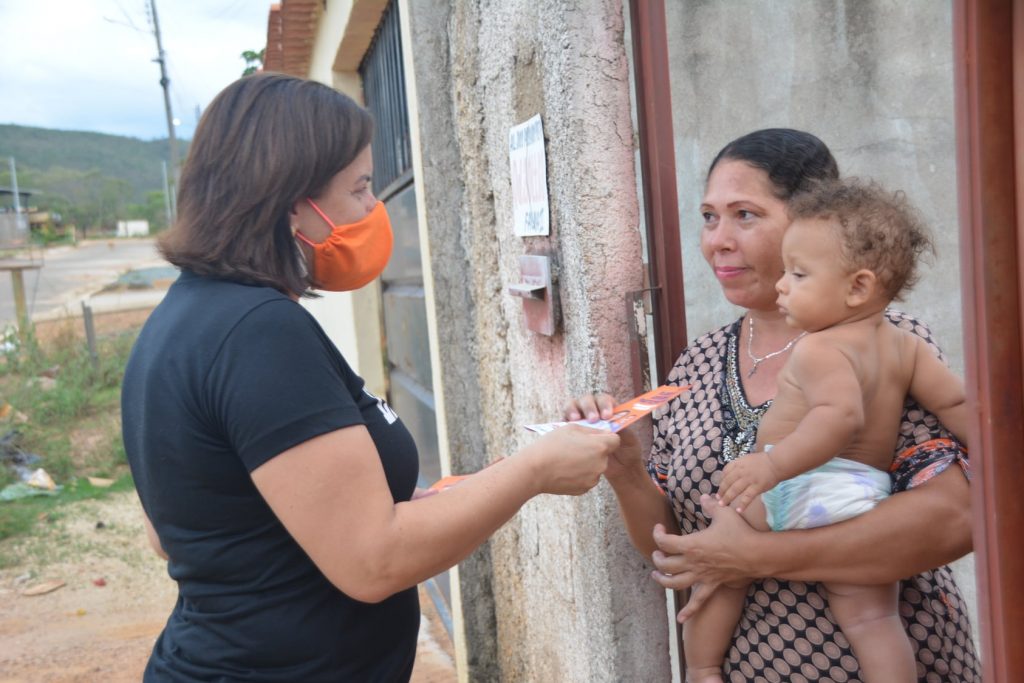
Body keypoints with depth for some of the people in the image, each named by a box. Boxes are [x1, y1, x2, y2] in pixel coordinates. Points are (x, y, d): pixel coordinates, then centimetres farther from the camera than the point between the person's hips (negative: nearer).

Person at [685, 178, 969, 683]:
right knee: (871, 618, 14)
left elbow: (842, 416, -29)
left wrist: (773, 463, -34)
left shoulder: (819, 348, -13)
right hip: (870, 503, 7)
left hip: (803, 492, -7)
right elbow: (958, 404, 11)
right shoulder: (906, 346, 11)